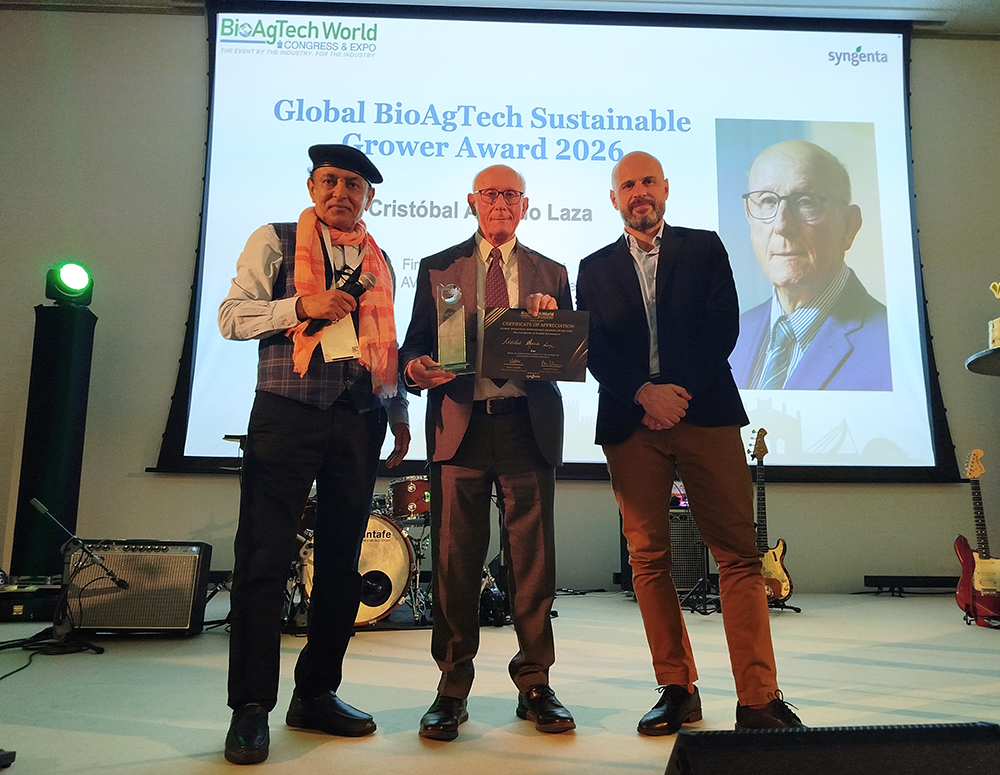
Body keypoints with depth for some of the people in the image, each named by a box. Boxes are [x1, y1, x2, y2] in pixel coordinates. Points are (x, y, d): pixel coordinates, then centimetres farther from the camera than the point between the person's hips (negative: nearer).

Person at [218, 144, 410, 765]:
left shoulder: (379, 262, 20)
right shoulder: (274, 242, 8)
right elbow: (231, 317, -1)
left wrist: (399, 413, 17)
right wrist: (304, 305, -13)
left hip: (360, 420, 4)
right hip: (288, 413, -4)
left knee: (342, 563, 7)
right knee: (266, 559, -5)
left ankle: (317, 694, 20)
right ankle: (251, 707, 8)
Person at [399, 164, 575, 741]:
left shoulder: (551, 275, 17)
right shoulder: (437, 269, 15)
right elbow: (417, 345, 10)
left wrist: (552, 321, -8)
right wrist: (416, 367, -13)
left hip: (529, 425, 1)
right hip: (459, 423, 0)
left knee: (533, 556, 2)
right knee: (455, 558, 1)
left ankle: (534, 683, 15)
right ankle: (453, 687, 14)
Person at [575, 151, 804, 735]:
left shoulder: (705, 247, 16)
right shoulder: (595, 269, 18)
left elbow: (723, 326, 3)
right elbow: (595, 351, 6)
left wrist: (682, 392, -8)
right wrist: (645, 393, -10)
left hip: (705, 413, -1)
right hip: (631, 424, 1)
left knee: (740, 554, -6)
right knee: (649, 559, 1)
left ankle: (758, 699, 0)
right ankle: (678, 690, 13)